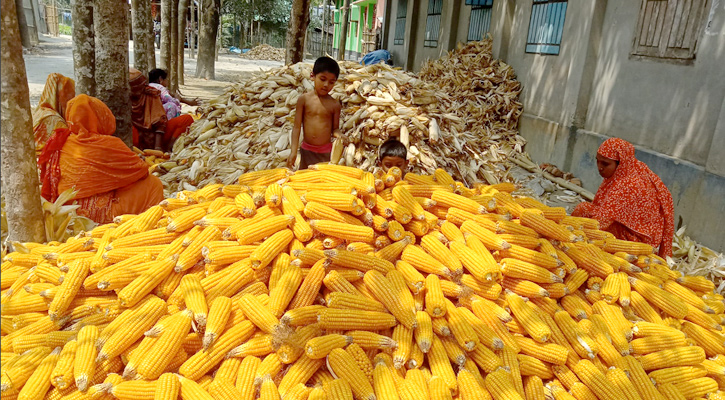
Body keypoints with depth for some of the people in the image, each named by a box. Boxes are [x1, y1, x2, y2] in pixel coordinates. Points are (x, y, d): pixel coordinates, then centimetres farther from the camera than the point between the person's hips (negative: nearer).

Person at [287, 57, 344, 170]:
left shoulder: (334, 104, -3)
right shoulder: (304, 99, -4)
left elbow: (335, 128, 5)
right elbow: (297, 126, -2)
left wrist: (338, 134, -20)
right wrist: (293, 151, -8)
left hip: (326, 152, 0)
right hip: (307, 150, 1)